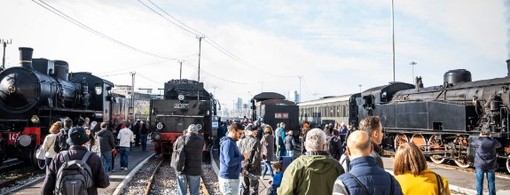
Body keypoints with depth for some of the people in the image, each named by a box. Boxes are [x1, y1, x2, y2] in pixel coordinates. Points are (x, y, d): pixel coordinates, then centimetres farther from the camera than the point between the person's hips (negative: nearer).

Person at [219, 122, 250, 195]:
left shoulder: (231, 142, 14)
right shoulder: (228, 143, -18)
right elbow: (229, 162, -27)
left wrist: (241, 169, 12)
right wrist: (243, 157, -18)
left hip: (232, 177, 10)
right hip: (229, 179, -10)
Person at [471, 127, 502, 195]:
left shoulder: (478, 141, -13)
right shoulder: (493, 141, -6)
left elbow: (472, 144, 7)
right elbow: (499, 145, 15)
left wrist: (479, 137, 17)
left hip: (480, 165, -2)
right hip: (491, 165, 2)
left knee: (479, 181, 7)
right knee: (491, 182, 12)